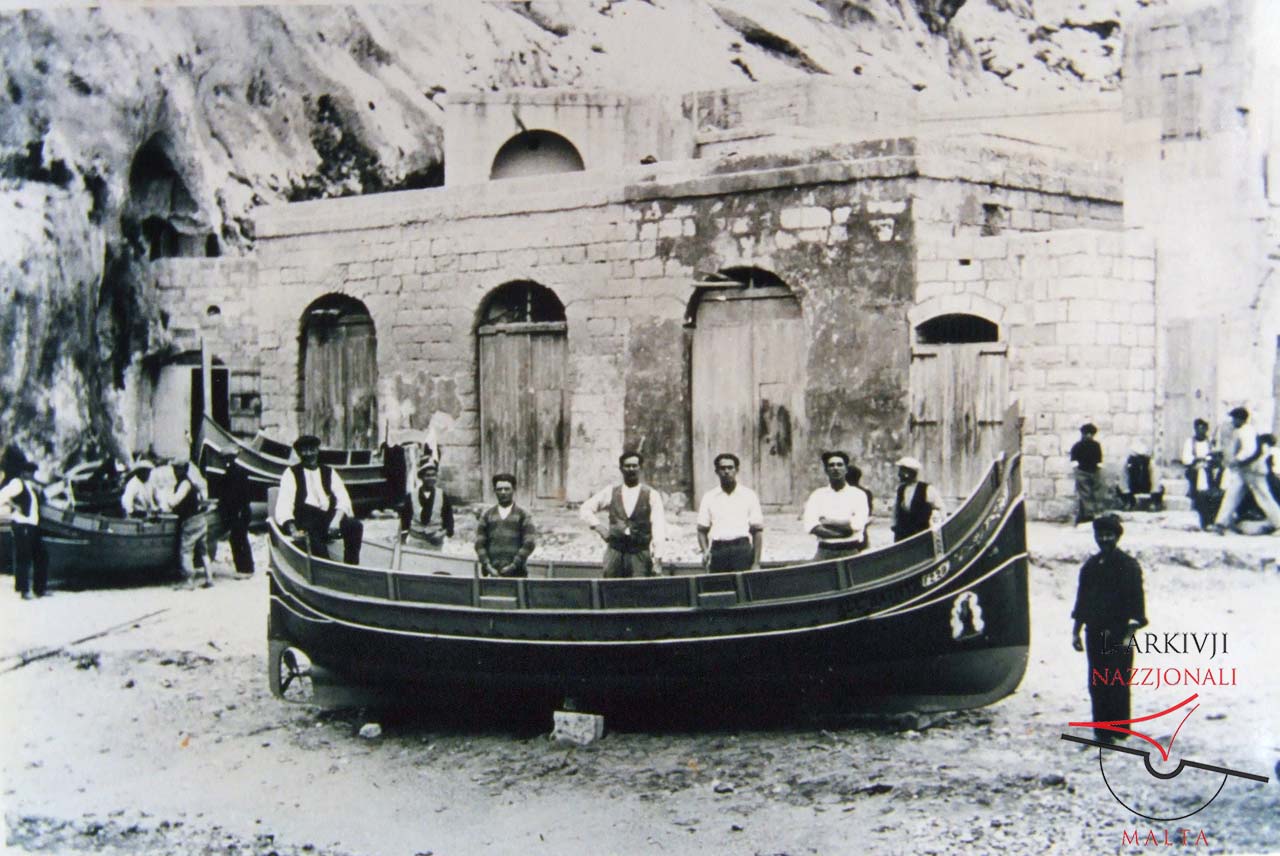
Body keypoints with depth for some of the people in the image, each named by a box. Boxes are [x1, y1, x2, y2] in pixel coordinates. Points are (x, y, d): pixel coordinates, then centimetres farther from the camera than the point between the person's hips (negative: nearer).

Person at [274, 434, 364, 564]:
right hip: (305, 517, -3)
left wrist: (337, 519, -13)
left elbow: (343, 499, 9)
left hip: (329, 516, 3)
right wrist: (291, 527, -21)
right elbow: (284, 505, 0)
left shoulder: (329, 472, 21)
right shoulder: (291, 473, 13)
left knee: (355, 526, -25)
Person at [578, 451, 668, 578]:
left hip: (640, 554, -2)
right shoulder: (611, 493, 10)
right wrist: (598, 526, -2)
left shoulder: (651, 495, 2)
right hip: (615, 552, 2)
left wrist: (657, 559, -14)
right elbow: (585, 509, 17)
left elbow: (659, 529, -5)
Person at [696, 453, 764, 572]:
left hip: (742, 549, -2)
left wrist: (756, 563, -1)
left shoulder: (749, 495, 8)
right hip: (717, 549, 2)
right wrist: (705, 551, -6)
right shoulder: (709, 497, 12)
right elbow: (702, 529, 13)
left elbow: (757, 530, 6)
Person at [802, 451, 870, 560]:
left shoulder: (858, 494, 6)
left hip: (851, 552, -1)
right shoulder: (817, 495, 9)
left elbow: (857, 525, -7)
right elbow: (811, 526, -6)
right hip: (825, 552, 1)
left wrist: (828, 521, -5)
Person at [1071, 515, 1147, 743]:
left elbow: (1136, 602, -7)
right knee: (1097, 684, 8)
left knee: (1117, 684, -4)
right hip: (1095, 633, 5)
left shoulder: (1128, 565, -4)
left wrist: (1129, 632, -14)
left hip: (1119, 635, -5)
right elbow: (1082, 599, 18)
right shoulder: (1090, 565, 13)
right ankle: (1101, 728, 16)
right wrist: (1076, 631, 15)